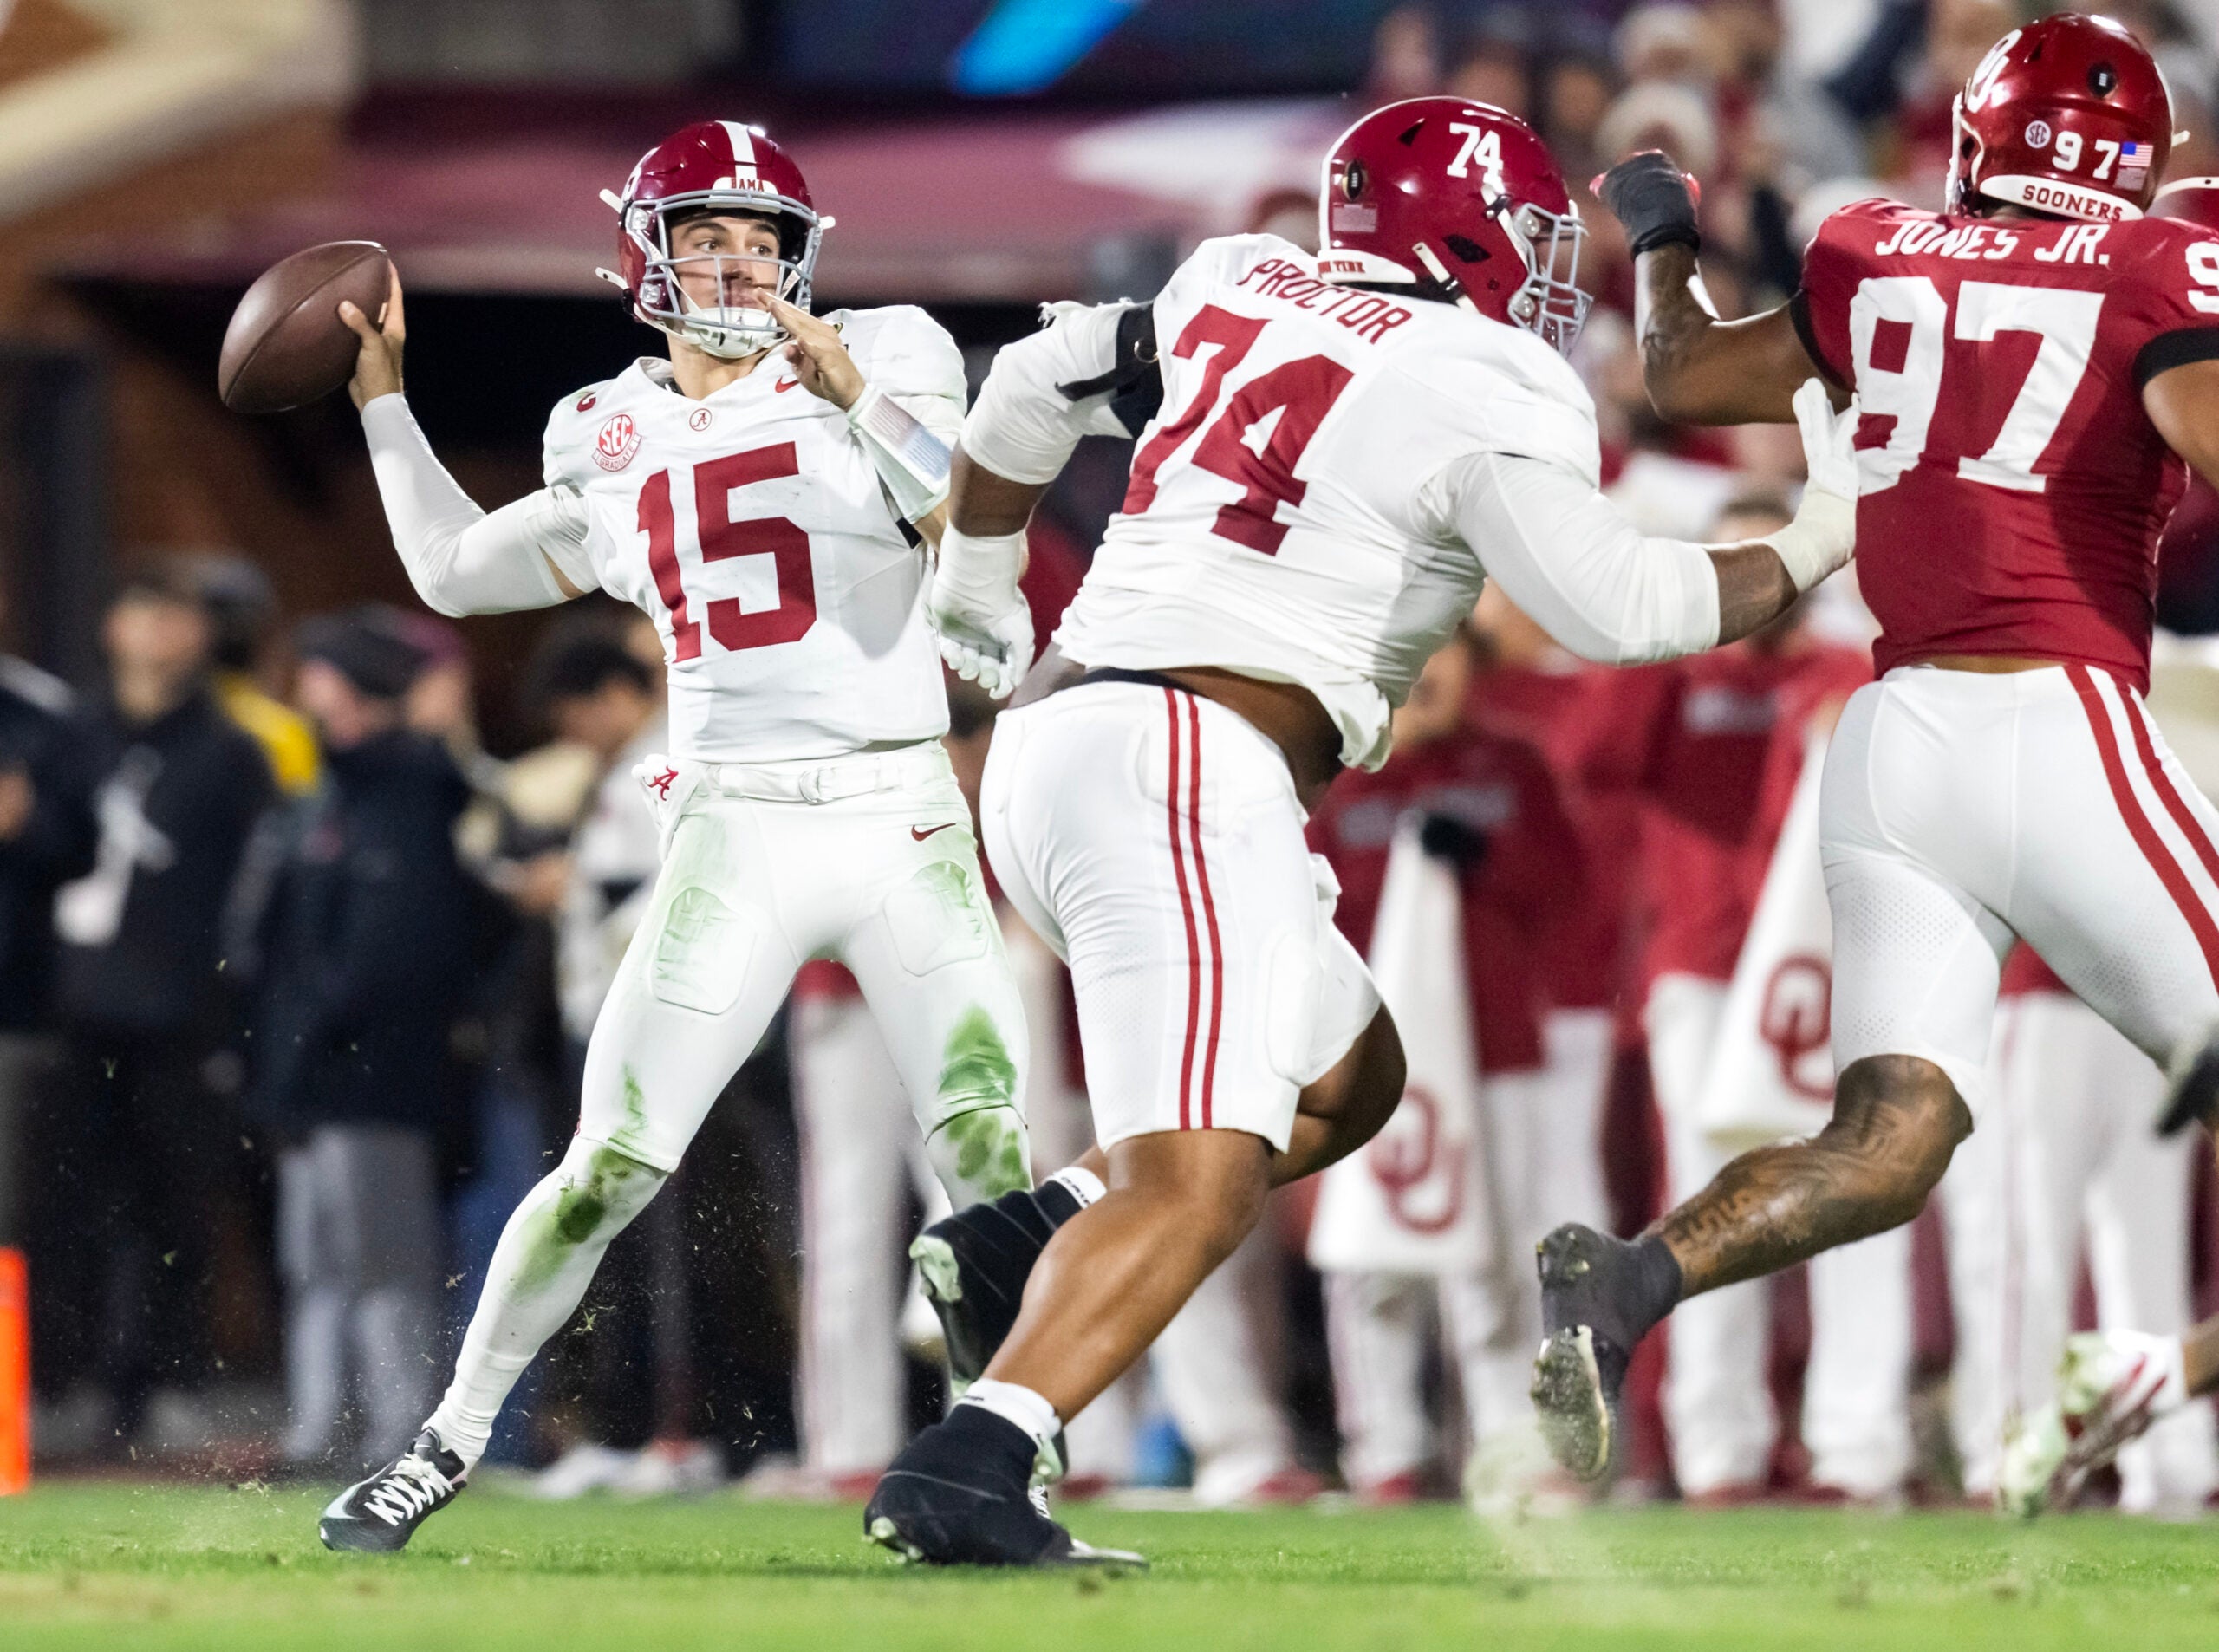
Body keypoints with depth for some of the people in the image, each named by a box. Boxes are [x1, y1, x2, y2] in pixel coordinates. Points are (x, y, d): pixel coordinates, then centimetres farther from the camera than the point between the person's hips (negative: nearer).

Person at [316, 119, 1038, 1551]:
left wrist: (858, 400, -23)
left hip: (900, 823, -2)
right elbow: (455, 572, 24)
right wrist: (383, 398, 20)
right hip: (730, 837, 2)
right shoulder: (616, 441, 12)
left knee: (991, 1158, -14)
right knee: (608, 1169, -2)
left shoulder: (880, 363, 2)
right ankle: (451, 1443, 13)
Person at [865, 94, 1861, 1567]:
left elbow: (1030, 391, 31)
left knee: (1348, 1080, 24)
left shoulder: (1242, 292, 19)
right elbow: (1615, 608, -10)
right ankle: (965, 1471, -38)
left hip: (1056, 737, 9)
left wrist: (979, 585, 47)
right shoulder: (1486, 389, -3)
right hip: (1185, 766, -9)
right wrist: (1817, 545, 6)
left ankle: (1025, 1249, 7)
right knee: (1199, 1183, -19)